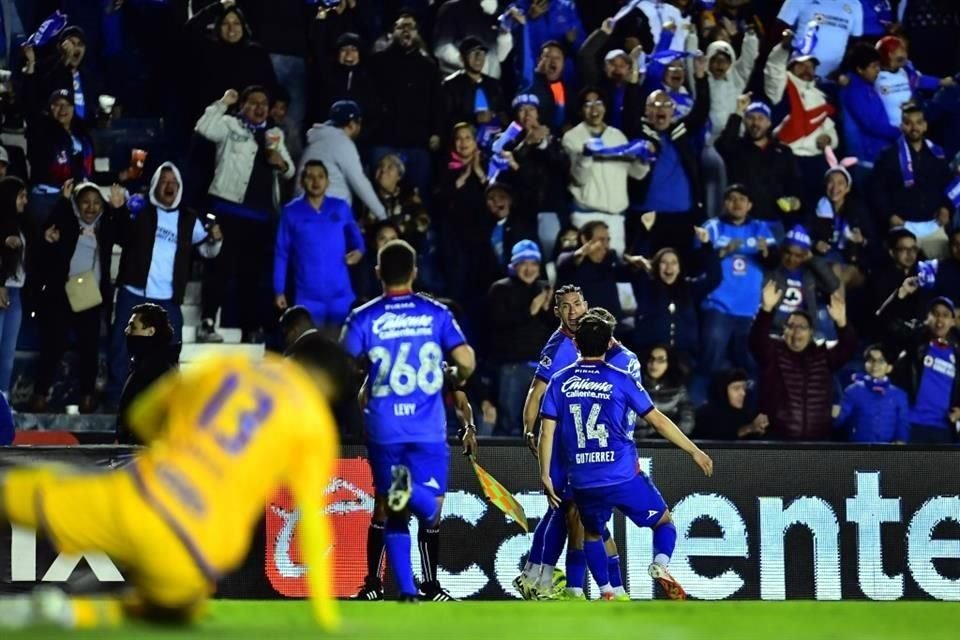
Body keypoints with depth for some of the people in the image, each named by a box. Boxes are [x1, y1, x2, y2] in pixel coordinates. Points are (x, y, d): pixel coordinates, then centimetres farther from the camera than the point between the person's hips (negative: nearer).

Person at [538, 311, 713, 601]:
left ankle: (606, 593, 14)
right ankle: (661, 563, -15)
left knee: (592, 534, 26)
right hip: (623, 477, -2)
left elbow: (547, 430, 2)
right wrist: (694, 451, 8)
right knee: (664, 521, 14)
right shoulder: (621, 380, -2)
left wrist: (545, 475, 10)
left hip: (584, 481, 2)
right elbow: (658, 420, 0)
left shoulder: (559, 382, 4)